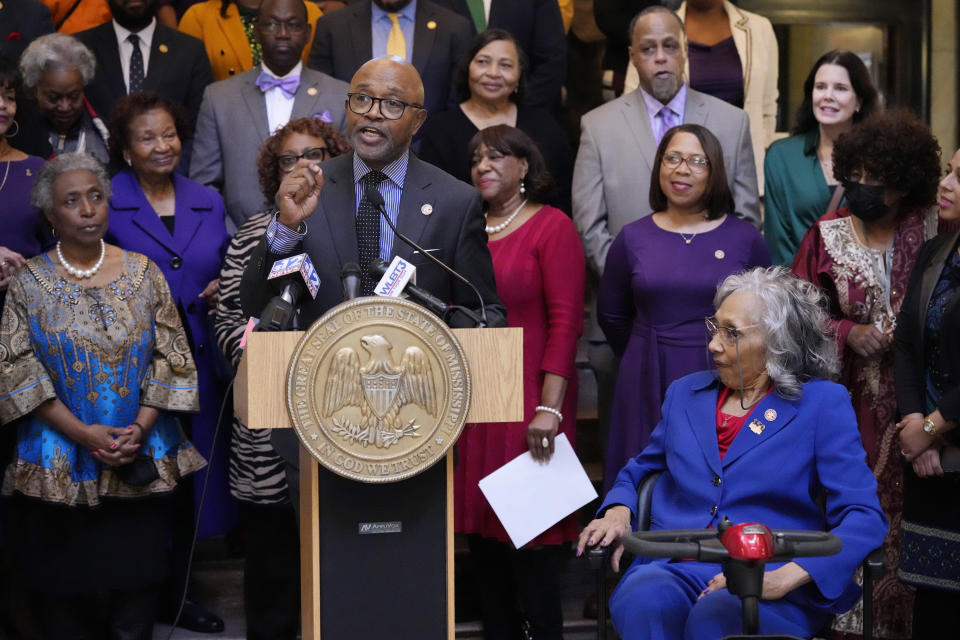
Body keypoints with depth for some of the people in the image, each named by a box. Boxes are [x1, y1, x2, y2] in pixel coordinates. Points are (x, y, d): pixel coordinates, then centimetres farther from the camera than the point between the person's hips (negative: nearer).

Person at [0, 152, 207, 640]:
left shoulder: (142, 272, 5)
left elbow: (170, 358, 2)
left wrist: (141, 428, -11)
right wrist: (82, 434, -15)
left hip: (139, 462, 1)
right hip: (59, 467, -1)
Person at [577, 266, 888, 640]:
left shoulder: (823, 404, 5)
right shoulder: (685, 394, 20)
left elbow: (864, 517, -4)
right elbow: (639, 472, 32)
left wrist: (786, 578, -19)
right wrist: (618, 513, 6)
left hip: (766, 586, -3)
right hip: (672, 570, 3)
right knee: (646, 602, -35)